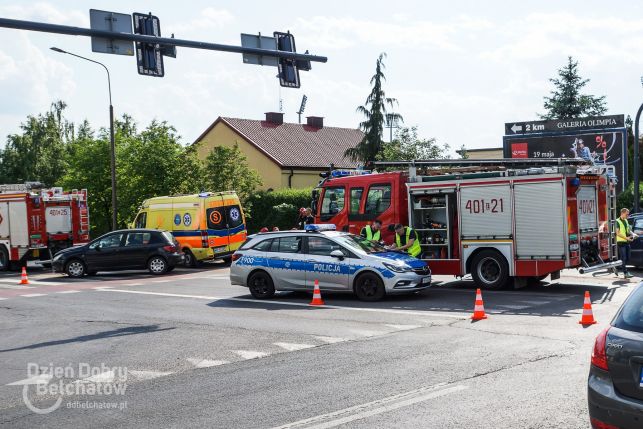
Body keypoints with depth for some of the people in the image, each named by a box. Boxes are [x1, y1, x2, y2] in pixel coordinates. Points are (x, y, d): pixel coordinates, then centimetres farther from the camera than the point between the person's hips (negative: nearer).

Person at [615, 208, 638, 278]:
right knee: (624, 258, -8)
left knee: (627, 258, 9)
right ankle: (626, 273, -8)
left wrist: (632, 234, 2)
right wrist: (626, 238, -21)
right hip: (621, 242, -8)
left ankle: (623, 268, 23)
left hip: (627, 242, 8)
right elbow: (618, 233, -15)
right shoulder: (617, 222, -9)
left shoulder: (626, 221, 15)